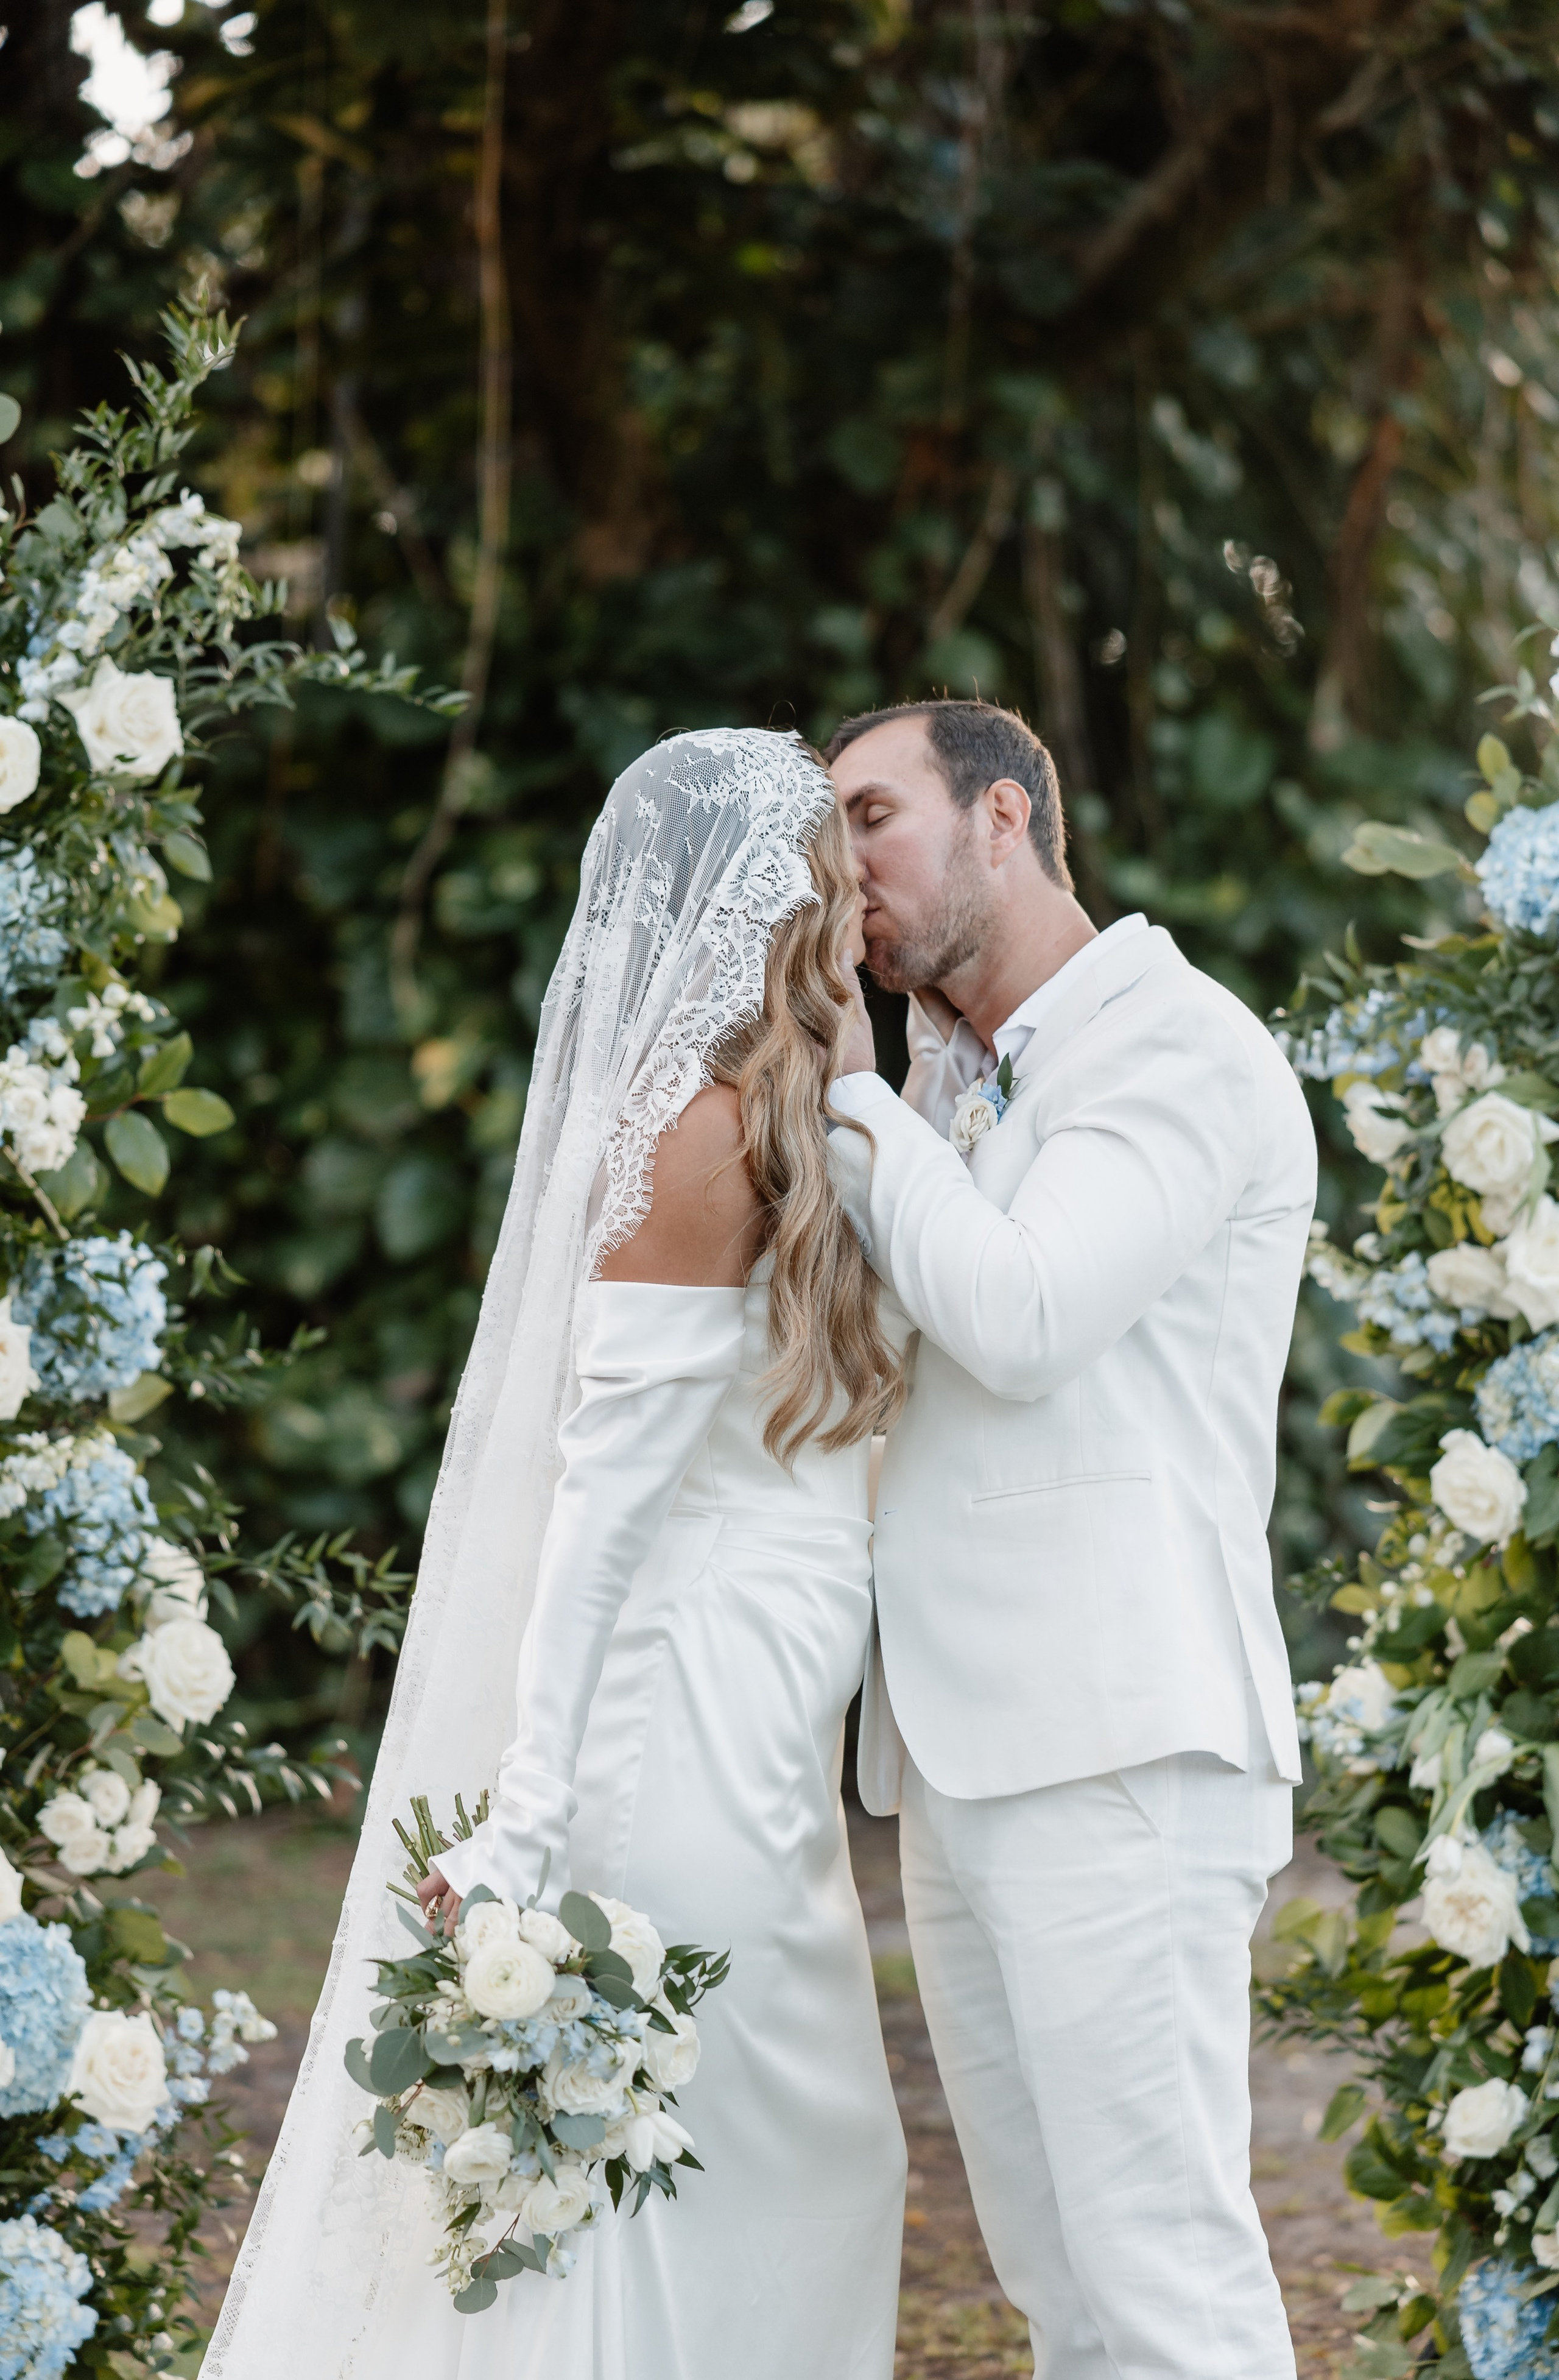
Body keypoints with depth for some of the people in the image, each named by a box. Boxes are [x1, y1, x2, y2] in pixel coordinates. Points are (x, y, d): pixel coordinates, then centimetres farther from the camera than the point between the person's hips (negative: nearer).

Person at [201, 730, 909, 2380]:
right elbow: (604, 1488, -18)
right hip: (690, 1742, -9)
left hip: (750, 1741, 9)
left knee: (808, 2184, 13)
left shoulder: (760, 1117, 13)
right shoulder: (700, 1130, -14)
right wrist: (531, 1820, -21)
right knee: (709, 2202, -4)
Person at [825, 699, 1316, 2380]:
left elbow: (1019, 1322, -16)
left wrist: (844, 1094, -6)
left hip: (1118, 1753, -9)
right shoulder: (950, 1081, 22)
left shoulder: (1185, 1049, -5)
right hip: (962, 1757, 9)